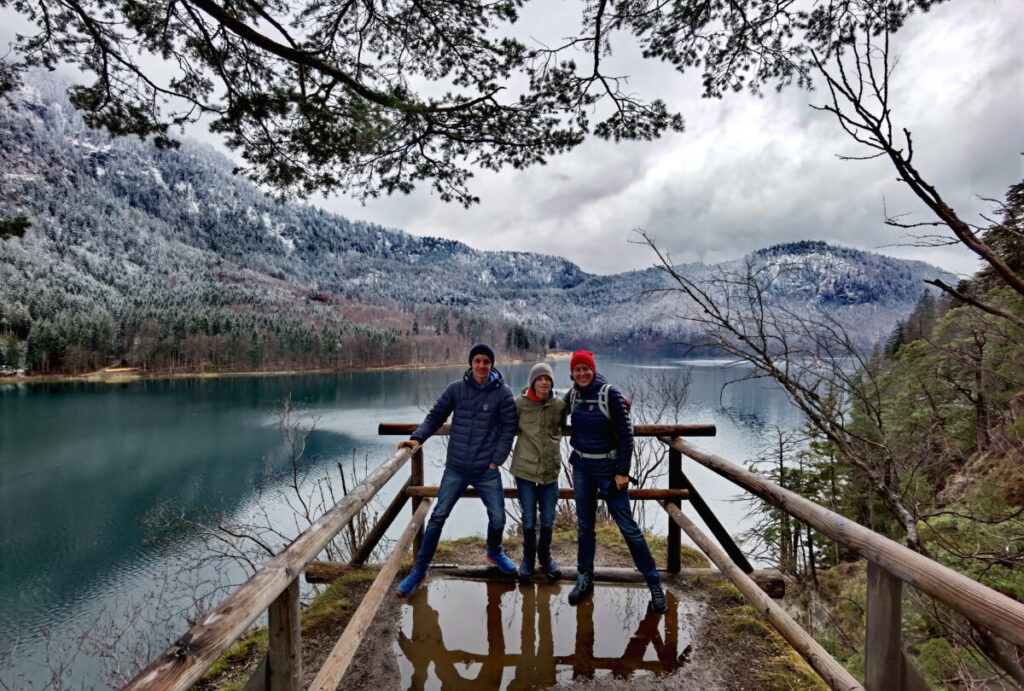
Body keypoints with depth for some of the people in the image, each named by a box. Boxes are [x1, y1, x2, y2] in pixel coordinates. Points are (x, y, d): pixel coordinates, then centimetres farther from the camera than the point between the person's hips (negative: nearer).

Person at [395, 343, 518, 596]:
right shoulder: (456, 389, -2)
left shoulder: (502, 393, -5)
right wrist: (417, 438, -12)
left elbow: (508, 429, -4)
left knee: (497, 518, 6)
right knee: (438, 517, 1)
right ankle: (419, 569, 16)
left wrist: (496, 461, -8)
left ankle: (494, 552, 38)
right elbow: (435, 416, 2)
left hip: (487, 471, 0)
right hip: (455, 468, 1)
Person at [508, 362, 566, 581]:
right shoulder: (520, 403, -7)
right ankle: (528, 557, 32)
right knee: (529, 520, 7)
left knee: (548, 520, 12)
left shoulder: (560, 405, -2)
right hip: (525, 469, -1)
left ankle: (545, 556, 36)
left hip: (550, 470, 2)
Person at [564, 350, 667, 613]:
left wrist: (622, 472, -14)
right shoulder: (572, 395, 2)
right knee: (584, 526, 13)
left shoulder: (610, 395, -13)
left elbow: (625, 435, -12)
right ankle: (585, 578, 28)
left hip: (608, 470, -5)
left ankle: (654, 583, 13)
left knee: (628, 527, 0)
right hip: (581, 469, 5)